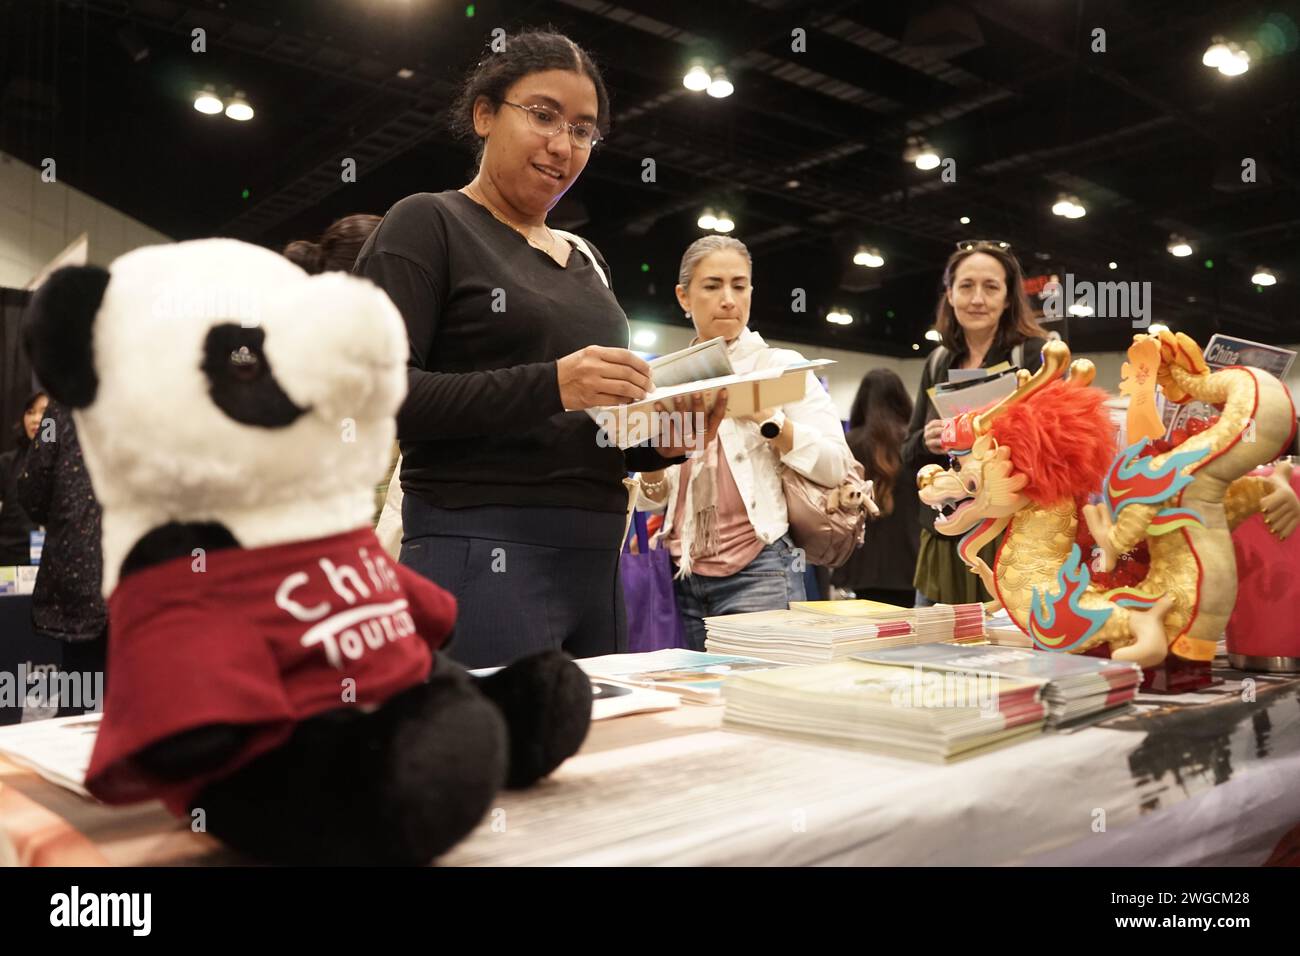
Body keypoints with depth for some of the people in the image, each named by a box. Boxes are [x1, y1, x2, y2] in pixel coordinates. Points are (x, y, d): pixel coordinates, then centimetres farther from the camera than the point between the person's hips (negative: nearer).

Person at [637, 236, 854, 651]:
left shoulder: (781, 365, 1)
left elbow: (835, 466, -9)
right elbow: (656, 499, 12)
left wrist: (765, 417, -19)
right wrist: (650, 466, -9)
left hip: (758, 574, -4)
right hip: (685, 579, 4)